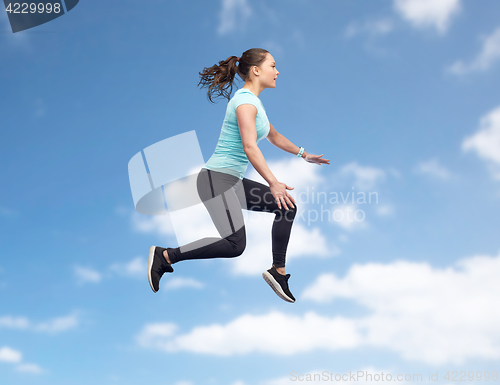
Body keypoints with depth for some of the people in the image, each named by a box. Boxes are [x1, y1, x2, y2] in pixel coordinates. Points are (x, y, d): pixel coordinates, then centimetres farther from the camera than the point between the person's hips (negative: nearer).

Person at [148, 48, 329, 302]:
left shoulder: (253, 101, 18)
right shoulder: (245, 100, -12)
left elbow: (273, 136, 32)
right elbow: (250, 147, -25)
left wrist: (304, 154, 37)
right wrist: (273, 183, -29)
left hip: (233, 181, 10)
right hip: (216, 177, -10)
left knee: (287, 205, 9)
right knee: (235, 244, -19)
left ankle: (278, 272, 15)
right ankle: (164, 255, -9)